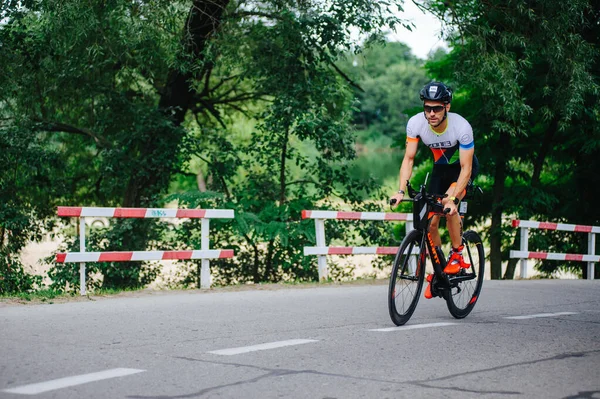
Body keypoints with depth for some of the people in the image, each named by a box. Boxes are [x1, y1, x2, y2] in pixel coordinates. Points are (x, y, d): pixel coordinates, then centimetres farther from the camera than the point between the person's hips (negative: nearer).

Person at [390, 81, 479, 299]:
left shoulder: (462, 126, -34)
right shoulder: (415, 123, -25)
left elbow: (466, 168, -31)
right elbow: (409, 158, -18)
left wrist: (454, 198, -43)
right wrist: (401, 191, -31)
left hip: (464, 168, -4)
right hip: (440, 168, 4)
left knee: (449, 206, -29)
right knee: (431, 222, -5)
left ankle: (457, 256, -8)